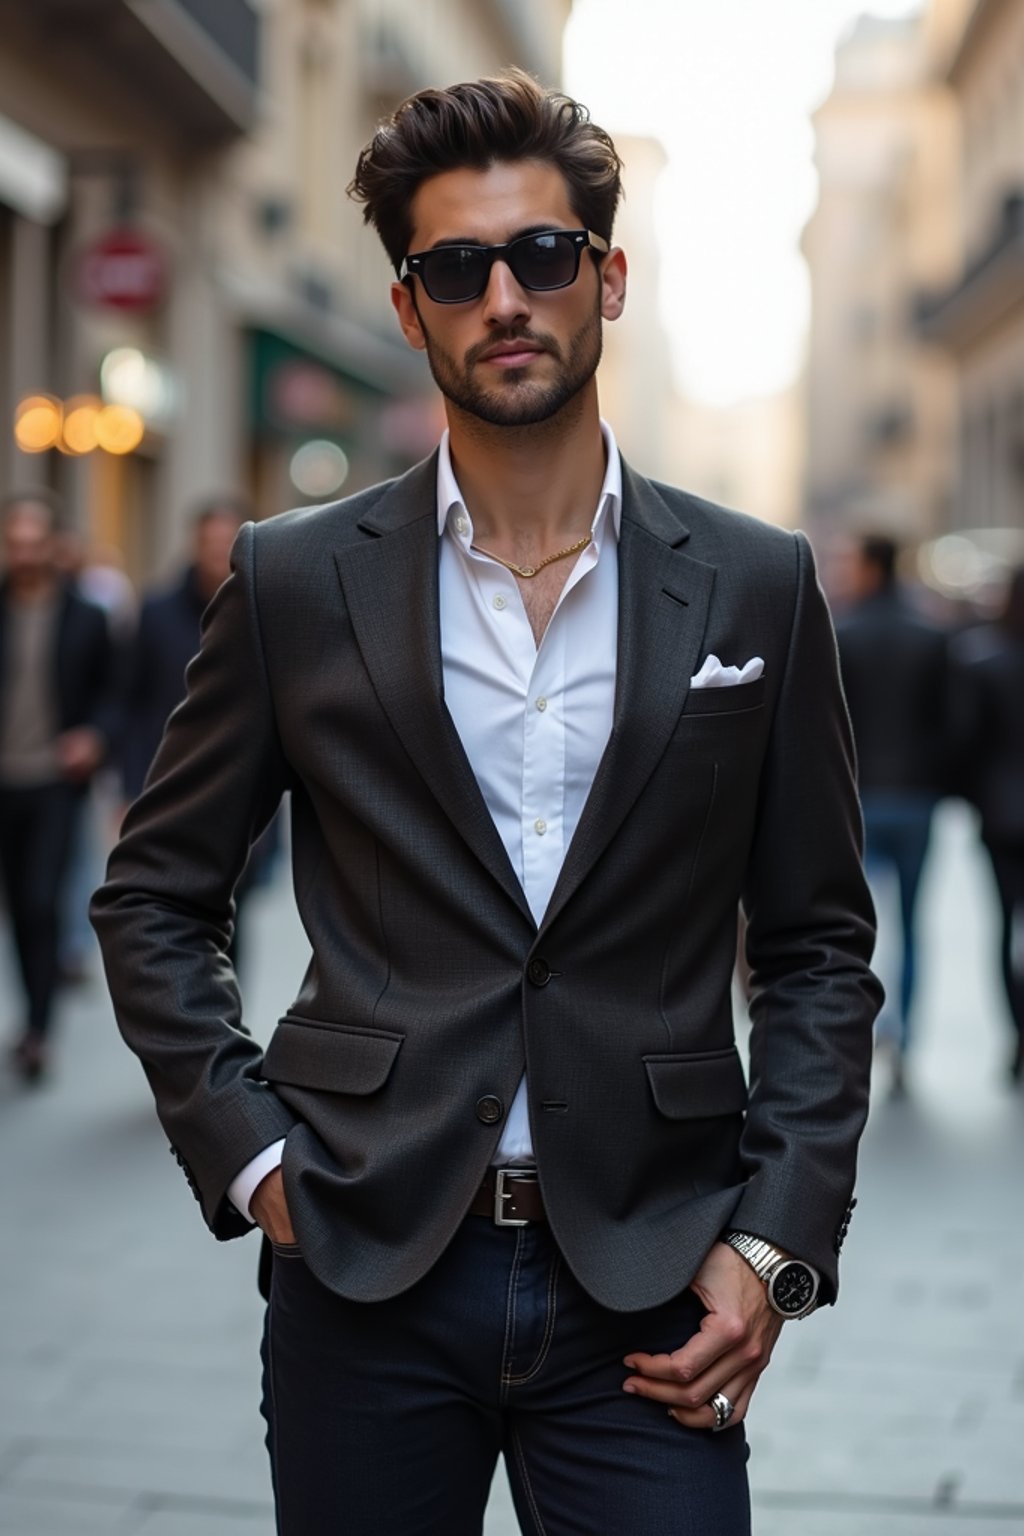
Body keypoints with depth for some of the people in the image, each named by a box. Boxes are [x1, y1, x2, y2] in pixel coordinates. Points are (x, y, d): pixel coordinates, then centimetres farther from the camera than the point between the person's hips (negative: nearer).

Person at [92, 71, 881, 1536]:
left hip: (650, 1289, 0)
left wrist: (776, 1240, -3)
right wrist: (244, 1148, -1)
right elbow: (152, 897, 9)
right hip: (367, 1278, 0)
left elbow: (820, 945, 6)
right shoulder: (298, 582, 1)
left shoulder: (756, 587, 2)